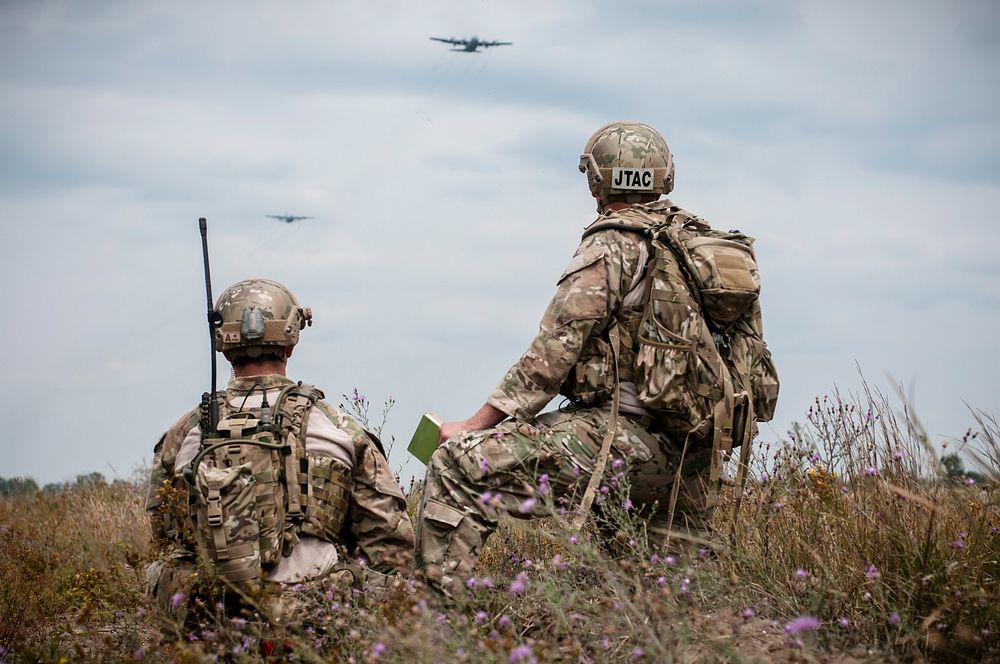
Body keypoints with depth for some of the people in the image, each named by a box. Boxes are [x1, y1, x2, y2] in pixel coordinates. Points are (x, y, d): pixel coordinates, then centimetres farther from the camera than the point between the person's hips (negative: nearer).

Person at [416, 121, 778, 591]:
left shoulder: (611, 247, -8)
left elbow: (554, 351, -14)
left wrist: (477, 424, -10)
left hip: (624, 433, -8)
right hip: (692, 451, 8)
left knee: (458, 465, -12)